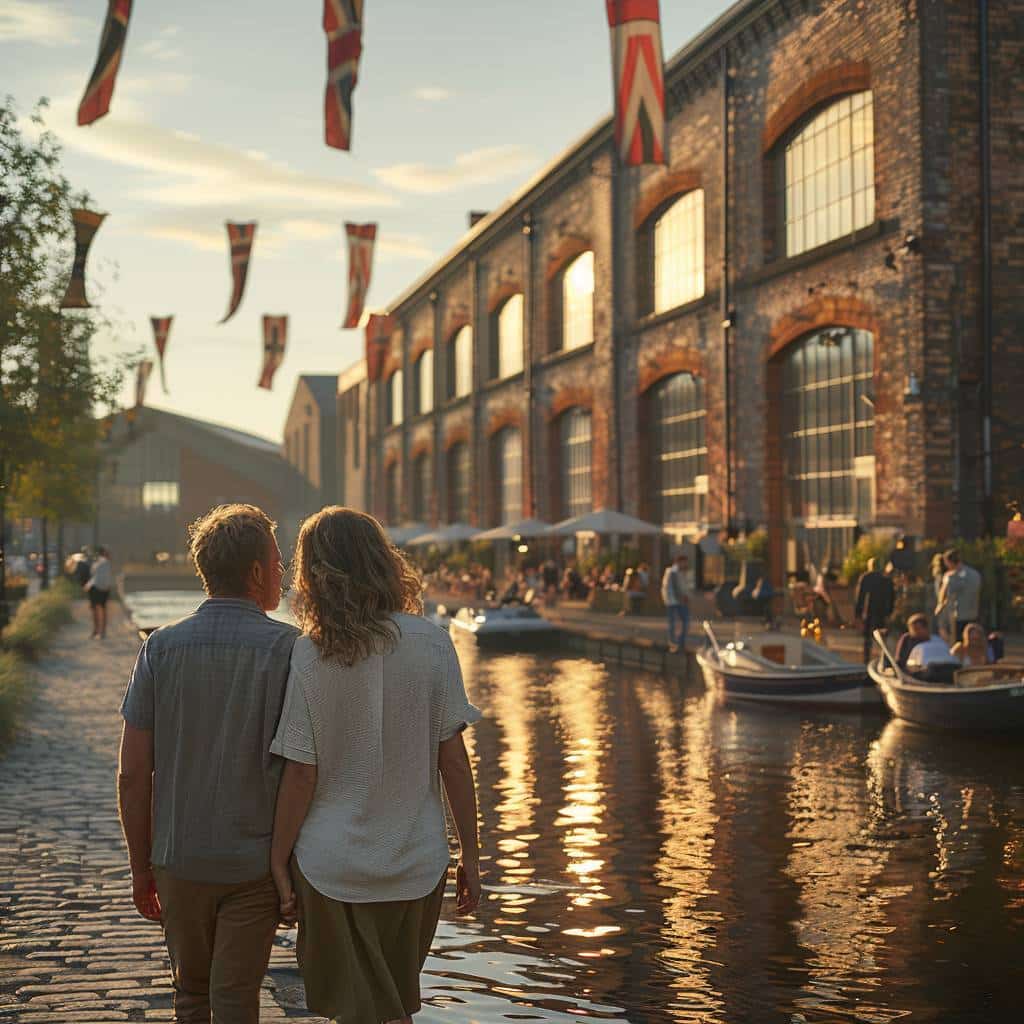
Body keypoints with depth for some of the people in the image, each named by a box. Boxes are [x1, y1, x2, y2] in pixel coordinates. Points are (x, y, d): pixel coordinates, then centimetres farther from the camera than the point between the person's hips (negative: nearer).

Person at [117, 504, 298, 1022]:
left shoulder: (161, 647, -2)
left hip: (178, 860, 3)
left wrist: (141, 866, 9)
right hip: (255, 862, -3)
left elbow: (133, 774, -2)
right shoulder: (287, 647, -10)